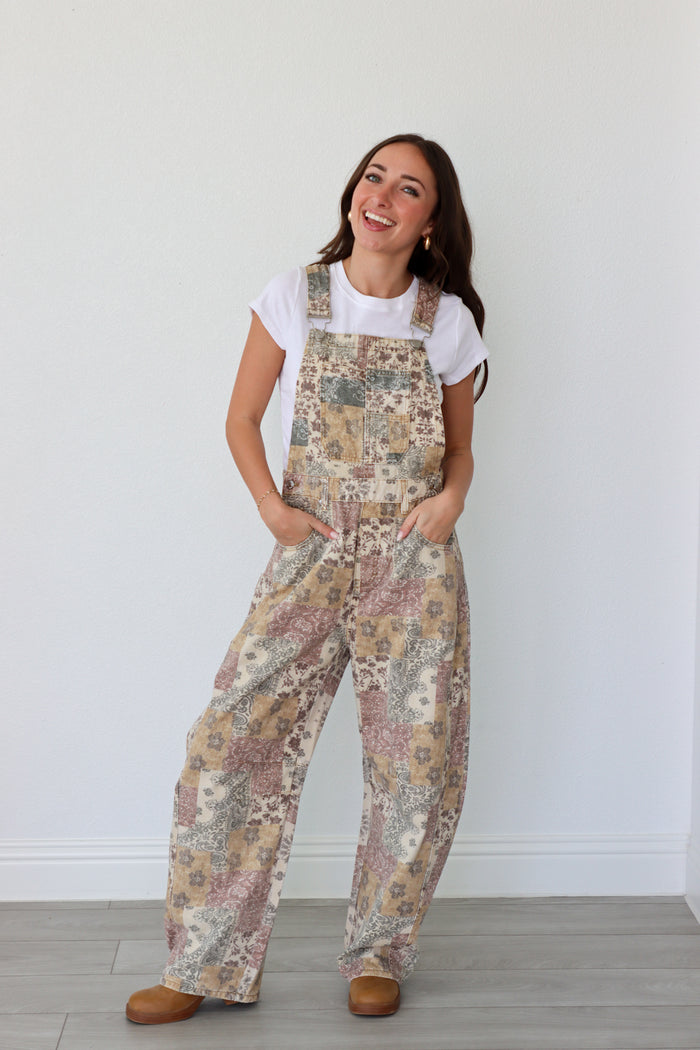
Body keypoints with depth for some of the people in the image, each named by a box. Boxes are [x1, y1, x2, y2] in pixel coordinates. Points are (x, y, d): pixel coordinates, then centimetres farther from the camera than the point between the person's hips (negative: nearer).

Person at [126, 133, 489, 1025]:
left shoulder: (447, 320, 5)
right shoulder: (294, 298, 3)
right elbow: (242, 421, 8)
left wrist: (451, 498, -6)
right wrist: (271, 507, -5)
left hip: (414, 563, 1)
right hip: (311, 554, 0)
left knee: (416, 760, 2)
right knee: (233, 739, -7)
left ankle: (378, 956, 23)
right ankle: (209, 964, 7)